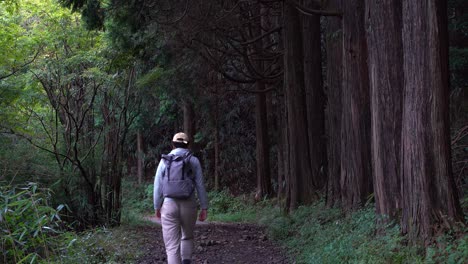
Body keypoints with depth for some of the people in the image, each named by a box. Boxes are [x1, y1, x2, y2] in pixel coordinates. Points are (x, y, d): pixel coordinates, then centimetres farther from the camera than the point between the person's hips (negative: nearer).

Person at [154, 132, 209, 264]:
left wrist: (157, 207, 12)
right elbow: (200, 186, -1)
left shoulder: (164, 161, 1)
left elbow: (158, 187, 1)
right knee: (187, 237, 25)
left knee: (172, 246, 3)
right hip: (188, 206, 1)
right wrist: (204, 208, 4)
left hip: (169, 206, -1)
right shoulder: (194, 161, 1)